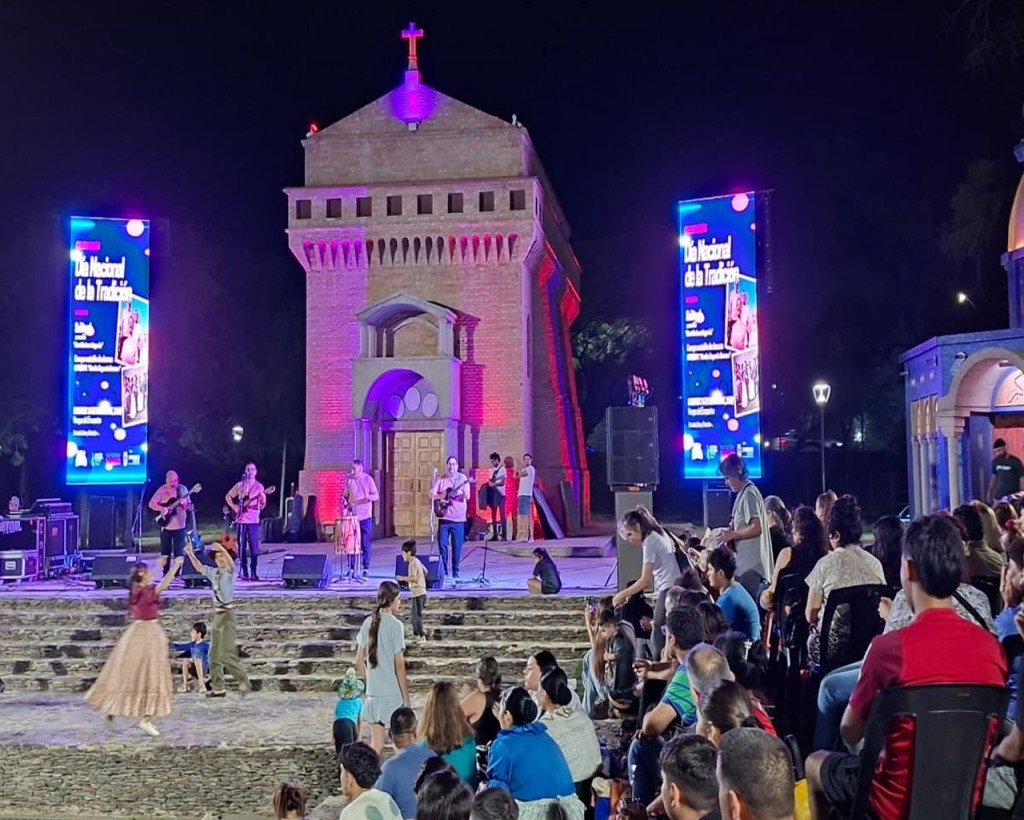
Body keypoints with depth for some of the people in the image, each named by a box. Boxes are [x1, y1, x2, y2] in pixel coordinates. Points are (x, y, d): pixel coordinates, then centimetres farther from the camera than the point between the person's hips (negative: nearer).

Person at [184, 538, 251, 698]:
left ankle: (243, 681, -1)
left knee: (226, 654, -13)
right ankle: (218, 687, 17)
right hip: (217, 615, 8)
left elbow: (231, 564, -32)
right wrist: (190, 553, 10)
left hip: (228, 615, -8)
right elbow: (199, 567, 23)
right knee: (214, 655, 10)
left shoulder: (229, 572, -9)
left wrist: (223, 549, -49)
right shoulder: (214, 572, 10)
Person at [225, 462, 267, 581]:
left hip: (254, 520, 0)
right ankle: (244, 572, 8)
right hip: (241, 520, 0)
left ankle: (253, 572, 0)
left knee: (254, 547, -6)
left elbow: (262, 505, 2)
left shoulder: (259, 486, 5)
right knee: (242, 547, 2)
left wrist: (263, 499, -19)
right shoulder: (240, 485, 4)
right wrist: (234, 507, -1)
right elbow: (228, 497, 12)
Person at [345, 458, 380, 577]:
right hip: (352, 515, 2)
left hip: (365, 515, -2)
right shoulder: (349, 479, 5)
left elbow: (377, 496, -2)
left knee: (366, 544, 1)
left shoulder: (368, 479, -2)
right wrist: (346, 503, -7)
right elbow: (346, 496, 13)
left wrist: (369, 496, -23)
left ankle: (366, 569, 8)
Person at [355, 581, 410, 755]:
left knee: (376, 745, 11)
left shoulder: (368, 623, 6)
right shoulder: (395, 625, -12)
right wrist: (406, 697, -7)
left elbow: (359, 661, 10)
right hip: (393, 694, -6)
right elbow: (399, 664, -13)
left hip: (373, 693, 6)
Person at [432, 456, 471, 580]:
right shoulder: (441, 479, 7)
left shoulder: (462, 478, 2)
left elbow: (467, 496, -7)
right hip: (444, 517, 1)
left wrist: (462, 491, -28)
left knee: (457, 546, 1)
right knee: (442, 545, -1)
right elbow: (432, 494, 3)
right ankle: (443, 571, 8)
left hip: (459, 518, -1)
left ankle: (455, 572, 11)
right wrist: (441, 497, -15)